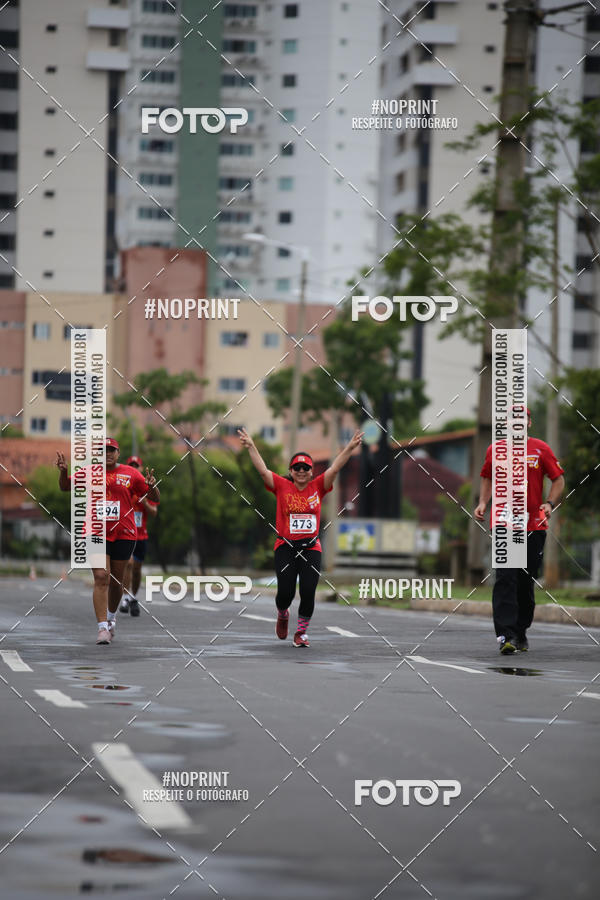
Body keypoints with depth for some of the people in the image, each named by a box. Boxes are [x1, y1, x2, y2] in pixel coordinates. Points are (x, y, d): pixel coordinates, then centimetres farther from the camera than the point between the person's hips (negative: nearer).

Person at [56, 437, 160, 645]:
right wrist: (63, 471, -7)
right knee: (101, 578, -12)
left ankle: (111, 616, 37)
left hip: (123, 534, 1)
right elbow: (65, 487, 13)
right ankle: (102, 628, -15)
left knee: (116, 580, 10)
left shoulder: (130, 474, 4)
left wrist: (152, 486, -16)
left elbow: (155, 498, 7)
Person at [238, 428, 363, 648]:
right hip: (286, 547, -1)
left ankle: (301, 632, 9)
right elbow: (262, 470, -5)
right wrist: (251, 447, -15)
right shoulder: (282, 486, 2)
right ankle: (282, 615, 30)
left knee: (308, 592, -8)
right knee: (285, 592, -5)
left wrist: (350, 448, -15)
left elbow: (334, 468, -4)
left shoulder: (318, 487, 5)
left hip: (311, 548, 1)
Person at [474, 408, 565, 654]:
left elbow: (558, 479, 8)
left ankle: (521, 633, 21)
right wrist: (482, 502, 7)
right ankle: (506, 635, -19)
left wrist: (550, 503, -8)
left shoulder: (541, 449, 3)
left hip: (534, 525, 1)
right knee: (505, 580, -13)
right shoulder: (494, 450, 7)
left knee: (526, 582, 7)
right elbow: (487, 478, 22)